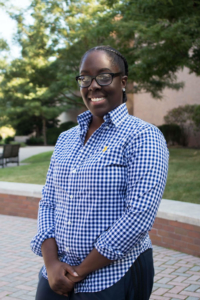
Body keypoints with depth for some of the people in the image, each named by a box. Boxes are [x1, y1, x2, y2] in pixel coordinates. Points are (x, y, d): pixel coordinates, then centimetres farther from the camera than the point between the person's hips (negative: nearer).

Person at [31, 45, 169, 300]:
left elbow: (139, 217, -18)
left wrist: (80, 272, -14)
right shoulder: (66, 139, 8)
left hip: (115, 277, -5)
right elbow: (48, 202, 7)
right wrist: (51, 263, -9)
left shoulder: (143, 136, -11)